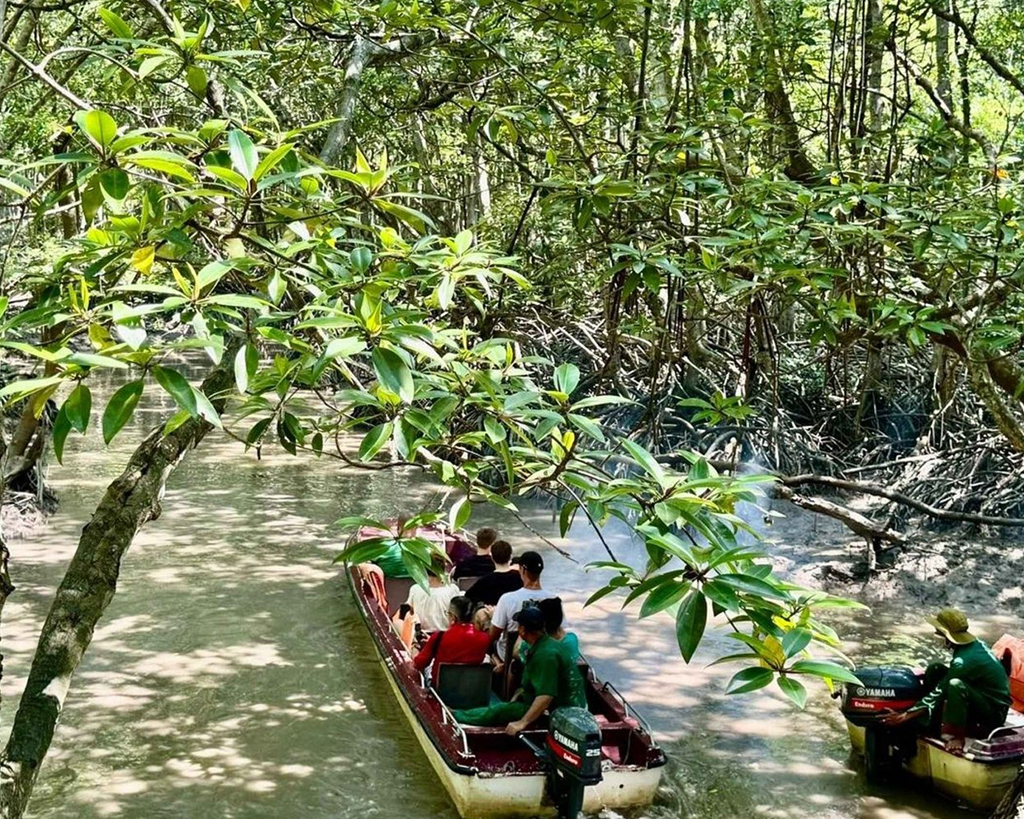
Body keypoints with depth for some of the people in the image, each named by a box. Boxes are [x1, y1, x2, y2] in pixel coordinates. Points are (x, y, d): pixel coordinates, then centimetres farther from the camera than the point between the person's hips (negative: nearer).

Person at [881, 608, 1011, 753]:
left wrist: (906, 715, -17)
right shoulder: (975, 644, 0)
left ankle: (958, 736, -21)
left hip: (994, 713, -10)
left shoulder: (965, 661, -26)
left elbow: (940, 693, -21)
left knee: (955, 685, -38)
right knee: (935, 670, 3)